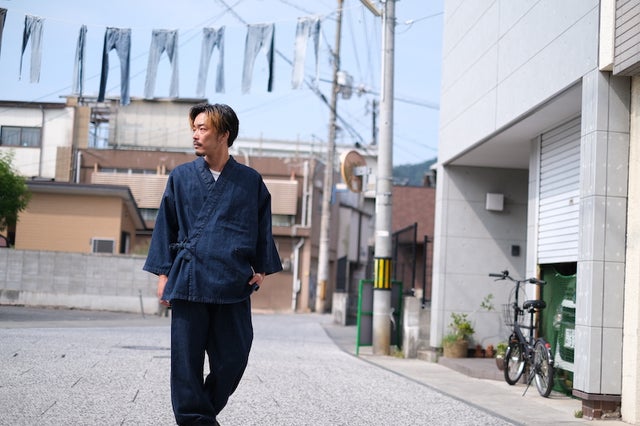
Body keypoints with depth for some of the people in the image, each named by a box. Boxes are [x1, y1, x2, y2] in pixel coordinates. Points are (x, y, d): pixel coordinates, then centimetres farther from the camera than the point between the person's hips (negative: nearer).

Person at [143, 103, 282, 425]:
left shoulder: (250, 181, 6)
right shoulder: (181, 177, 7)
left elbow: (263, 229, 14)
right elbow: (166, 228, 10)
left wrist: (262, 267, 6)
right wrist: (163, 274, 4)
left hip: (233, 286, 0)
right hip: (188, 282, 0)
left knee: (232, 360, 3)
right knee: (187, 360, 1)